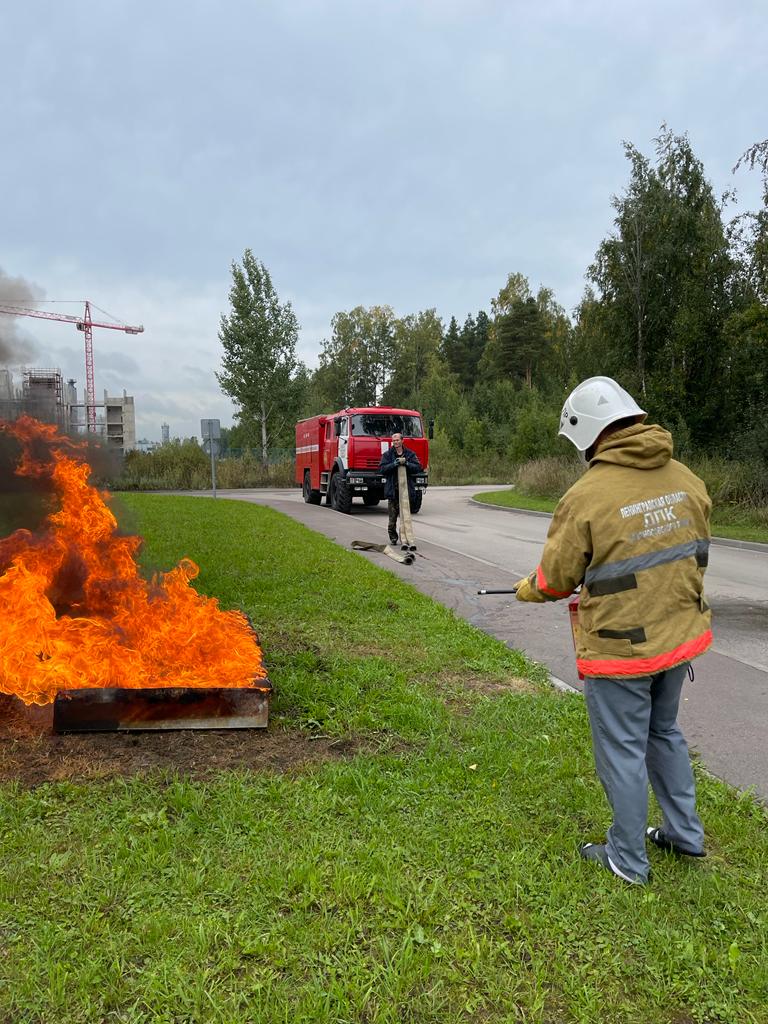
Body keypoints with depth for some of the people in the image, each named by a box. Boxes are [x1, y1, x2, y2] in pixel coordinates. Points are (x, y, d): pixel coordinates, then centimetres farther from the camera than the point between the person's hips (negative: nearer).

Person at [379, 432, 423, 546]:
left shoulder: (410, 454, 9)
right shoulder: (387, 454, 6)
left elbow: (418, 467, 0)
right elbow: (382, 469, -5)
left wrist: (406, 463, -14)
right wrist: (395, 464, -16)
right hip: (392, 490, -1)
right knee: (392, 516, 1)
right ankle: (393, 537, 13)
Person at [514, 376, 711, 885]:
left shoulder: (587, 495, -21)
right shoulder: (686, 479, -2)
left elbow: (556, 579, -11)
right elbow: (696, 555, 9)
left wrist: (528, 589, 10)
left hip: (621, 647, -6)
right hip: (681, 635, 7)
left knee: (622, 751, 11)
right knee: (664, 732, 27)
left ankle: (628, 859, 28)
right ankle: (686, 833, 41)